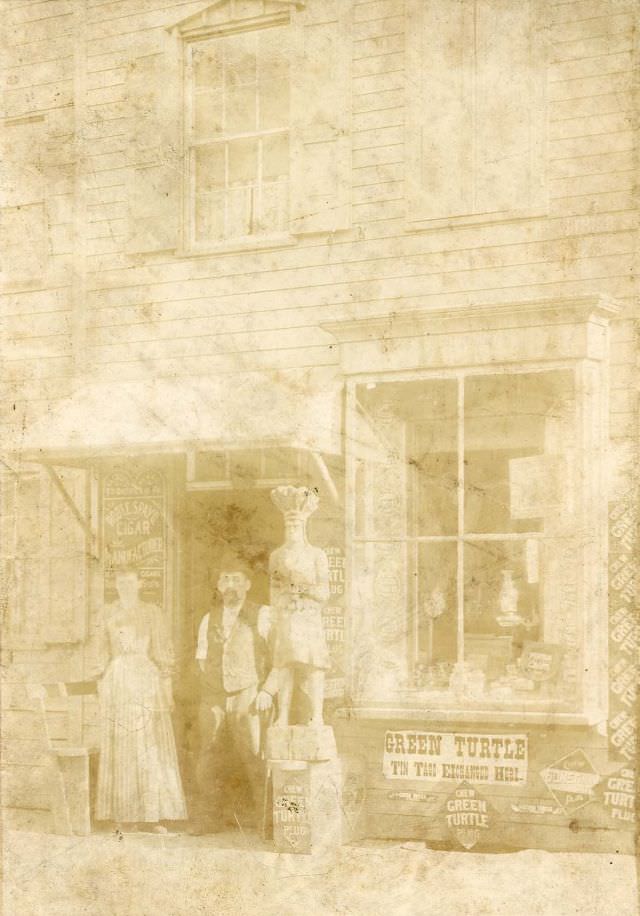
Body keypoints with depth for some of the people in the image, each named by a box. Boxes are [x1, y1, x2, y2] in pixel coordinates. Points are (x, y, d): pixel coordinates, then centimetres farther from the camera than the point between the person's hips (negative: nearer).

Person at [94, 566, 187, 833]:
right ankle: (126, 812, 7)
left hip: (146, 682, -1)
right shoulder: (109, 612, 9)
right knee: (121, 750, 2)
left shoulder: (152, 612, 5)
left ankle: (154, 814, -1)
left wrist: (166, 685, -2)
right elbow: (105, 650, 12)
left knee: (151, 748, -4)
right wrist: (102, 682, 6)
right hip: (117, 684, 2)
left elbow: (163, 651, 4)